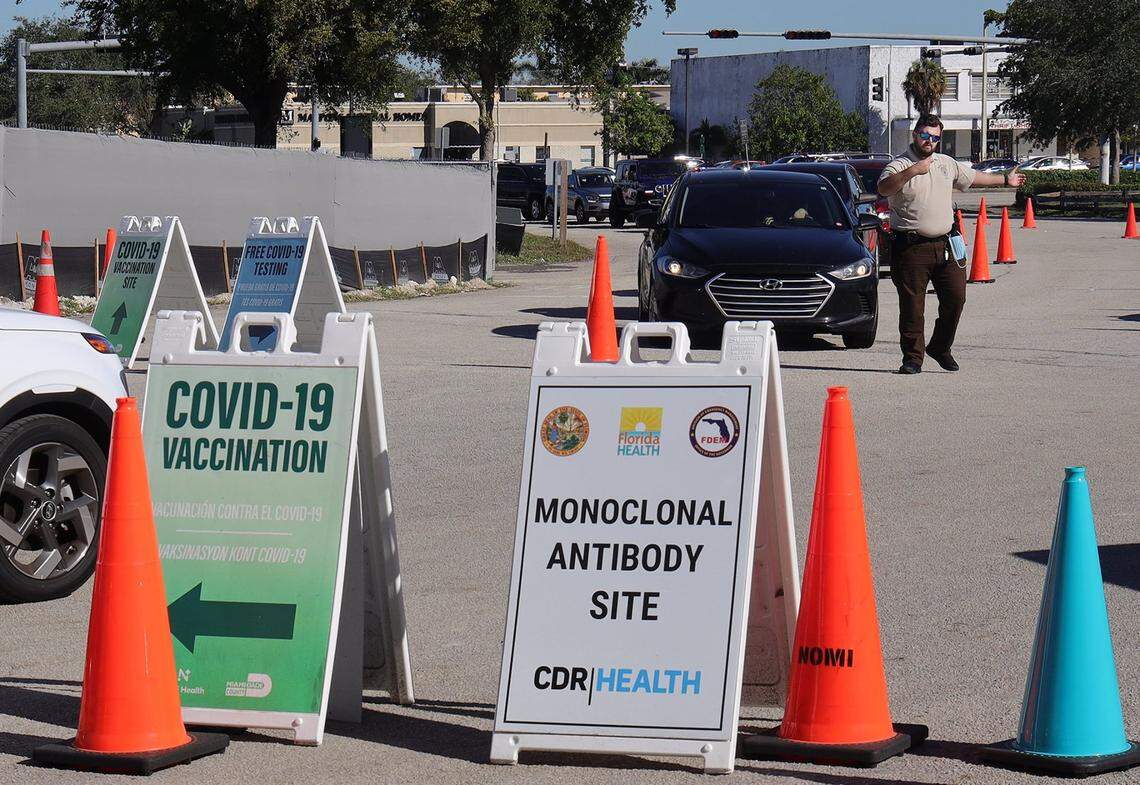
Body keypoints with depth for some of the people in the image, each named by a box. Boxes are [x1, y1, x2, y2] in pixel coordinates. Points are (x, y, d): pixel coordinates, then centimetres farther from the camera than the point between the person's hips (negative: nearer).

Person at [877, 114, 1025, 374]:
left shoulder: (947, 164, 16)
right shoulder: (899, 165, -6)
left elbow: (973, 177, 34)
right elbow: (883, 188, -27)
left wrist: (1005, 180, 45)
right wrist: (912, 171, -38)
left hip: (944, 245, 6)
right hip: (912, 248, -6)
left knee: (955, 297, 3)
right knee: (912, 305, -3)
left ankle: (940, 348, 21)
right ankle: (912, 358, 6)